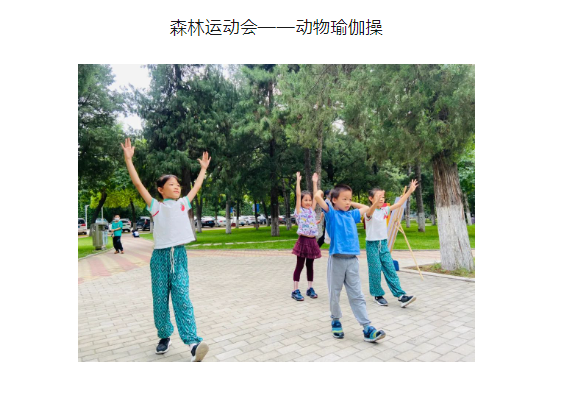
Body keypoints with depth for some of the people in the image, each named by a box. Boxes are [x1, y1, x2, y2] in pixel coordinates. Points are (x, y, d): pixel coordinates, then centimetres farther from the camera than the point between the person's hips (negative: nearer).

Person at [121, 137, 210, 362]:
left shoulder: (183, 204, 11)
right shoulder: (155, 206, 5)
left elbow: (197, 186, 23)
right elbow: (138, 184, 2)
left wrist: (204, 168, 32)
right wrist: (128, 159, 0)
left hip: (179, 255, 1)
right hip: (160, 256, 0)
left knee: (181, 297, -7)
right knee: (160, 299, 8)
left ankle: (193, 342, -14)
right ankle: (164, 337, 27)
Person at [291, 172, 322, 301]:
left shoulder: (312, 210, 13)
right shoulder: (299, 211, -1)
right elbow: (298, 195, -7)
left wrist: (315, 182, 15)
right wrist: (298, 181, -5)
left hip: (312, 241, 5)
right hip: (303, 240, -5)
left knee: (310, 266, 13)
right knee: (299, 266, 1)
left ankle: (310, 289, 23)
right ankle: (295, 291, 8)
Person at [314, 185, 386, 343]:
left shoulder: (352, 215, 13)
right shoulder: (331, 213, -2)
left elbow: (366, 208, 32)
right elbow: (317, 197, -17)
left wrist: (351, 203, 23)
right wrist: (320, 191, 4)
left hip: (352, 260, 4)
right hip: (337, 260, -4)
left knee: (357, 295, 5)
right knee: (334, 293, 10)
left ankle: (367, 328, 5)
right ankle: (336, 321, 31)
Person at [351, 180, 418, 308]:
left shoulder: (385, 210, 6)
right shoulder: (369, 211, -12)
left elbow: (398, 204, 6)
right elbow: (371, 210, -36)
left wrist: (410, 191, 1)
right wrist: (376, 203, -57)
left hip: (384, 243, 5)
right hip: (372, 244, -5)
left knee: (390, 269, 2)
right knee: (375, 271, 1)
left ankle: (400, 295, 3)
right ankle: (378, 295, 16)